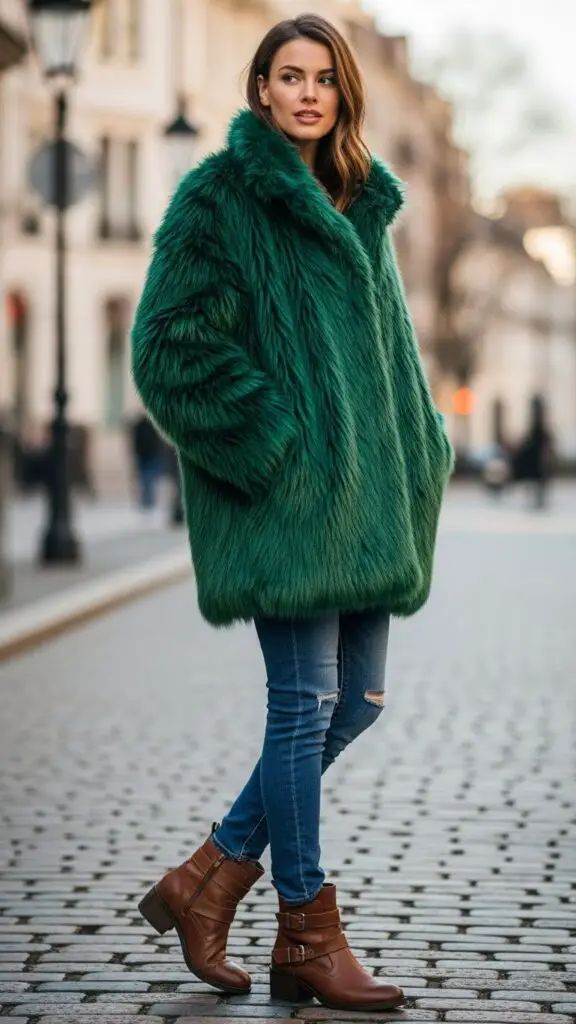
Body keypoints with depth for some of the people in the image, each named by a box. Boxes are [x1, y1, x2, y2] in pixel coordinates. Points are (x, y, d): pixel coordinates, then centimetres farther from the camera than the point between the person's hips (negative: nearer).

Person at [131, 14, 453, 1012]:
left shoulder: (359, 203, 16)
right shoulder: (220, 199, -6)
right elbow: (172, 343, -12)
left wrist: (415, 447, 13)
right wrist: (268, 443, -16)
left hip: (362, 483, 8)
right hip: (281, 487, -8)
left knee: (358, 698, 7)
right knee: (306, 699, -5)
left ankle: (210, 877, 20)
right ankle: (308, 940, 6)